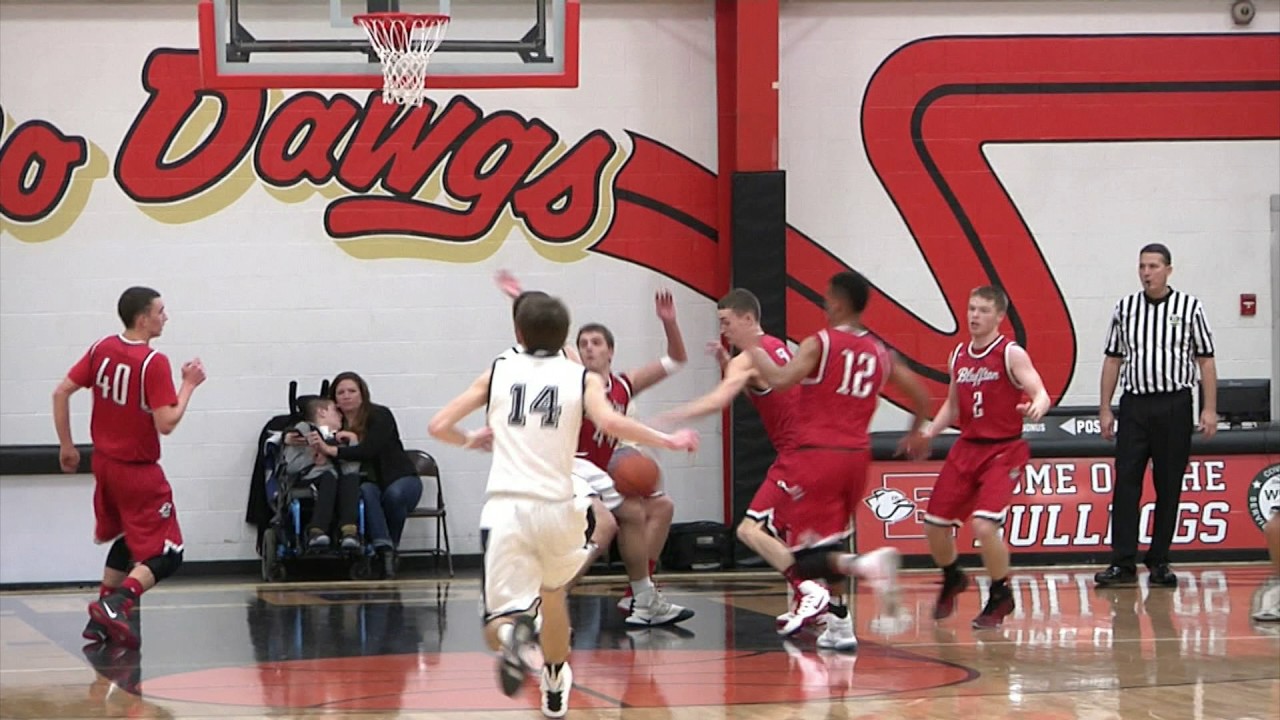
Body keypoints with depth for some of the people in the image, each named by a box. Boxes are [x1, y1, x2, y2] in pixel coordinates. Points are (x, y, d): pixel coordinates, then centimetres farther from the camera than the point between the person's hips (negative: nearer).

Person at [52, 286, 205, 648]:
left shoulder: (101, 349, 1)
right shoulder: (154, 363, -19)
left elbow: (61, 393, 2)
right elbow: (166, 423, -22)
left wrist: (66, 446, 11)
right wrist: (189, 385, -10)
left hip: (104, 463, 8)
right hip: (139, 472, -8)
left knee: (126, 541, 26)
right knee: (166, 553, -3)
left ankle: (102, 619, 24)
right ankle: (119, 603, -26)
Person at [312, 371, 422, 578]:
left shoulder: (380, 416, -11)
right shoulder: (336, 424, 1)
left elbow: (370, 450, -26)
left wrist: (331, 450, -35)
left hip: (401, 479, -2)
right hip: (369, 482, 2)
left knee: (394, 494, -37)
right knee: (366, 491, -34)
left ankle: (391, 546, -17)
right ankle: (384, 550, -42)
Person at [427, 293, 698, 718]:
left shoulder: (498, 373, 10)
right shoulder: (582, 378, 6)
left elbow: (439, 426, 7)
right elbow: (610, 422, -14)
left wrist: (471, 442, 28)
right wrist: (668, 441, -1)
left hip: (505, 507, -1)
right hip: (556, 508, 1)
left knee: (499, 623, 0)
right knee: (551, 590, 32)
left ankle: (513, 634, -37)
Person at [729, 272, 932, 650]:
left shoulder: (820, 344, -8)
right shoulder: (880, 353, 10)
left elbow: (780, 380, -22)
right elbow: (921, 397, 17)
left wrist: (751, 347, -8)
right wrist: (915, 436, 34)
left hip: (818, 456, -6)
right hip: (857, 456, 6)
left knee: (802, 557, -4)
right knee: (831, 540, 21)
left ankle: (864, 564, -30)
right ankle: (839, 626, 16)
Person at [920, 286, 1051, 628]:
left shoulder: (1011, 354, -11)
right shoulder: (958, 356, 8)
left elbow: (1041, 393, -21)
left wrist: (1037, 407, -44)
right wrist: (926, 434, 5)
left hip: (1004, 451, -6)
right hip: (966, 448, 6)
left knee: (983, 524, -22)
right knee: (934, 523, 6)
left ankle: (1000, 597, -1)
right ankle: (952, 580, 36)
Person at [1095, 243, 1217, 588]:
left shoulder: (1189, 308, 1)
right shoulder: (1125, 308, 7)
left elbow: (1205, 361, 2)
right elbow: (1113, 360, 11)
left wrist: (1209, 409, -5)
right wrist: (1105, 409, 7)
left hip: (1174, 405, -1)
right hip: (1134, 405, 1)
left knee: (1169, 487, 3)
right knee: (1126, 484, -4)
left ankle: (1159, 562, 11)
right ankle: (1123, 563, -2)